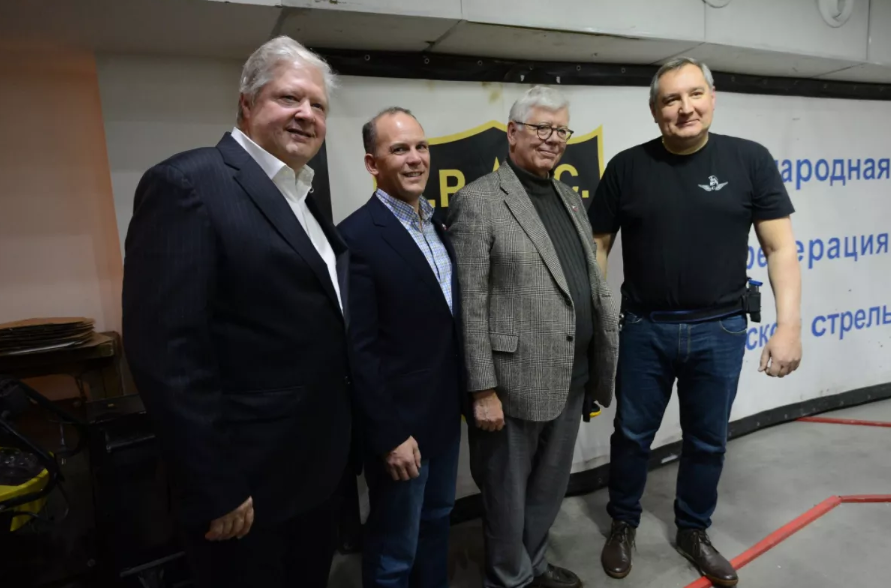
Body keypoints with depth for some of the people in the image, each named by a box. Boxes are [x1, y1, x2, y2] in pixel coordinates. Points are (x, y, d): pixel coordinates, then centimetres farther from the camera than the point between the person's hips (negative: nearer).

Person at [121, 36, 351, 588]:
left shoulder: (300, 198, 10)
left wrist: (342, 447, 13)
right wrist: (214, 489, -20)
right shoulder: (189, 183, -16)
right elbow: (165, 348, -22)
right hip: (250, 481, -8)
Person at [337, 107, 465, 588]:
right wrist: (390, 434, -18)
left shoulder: (439, 224, 5)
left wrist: (464, 395, 10)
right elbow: (359, 350, -20)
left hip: (445, 412, 7)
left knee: (437, 520, 26)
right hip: (399, 422, -7)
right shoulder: (358, 236, -19)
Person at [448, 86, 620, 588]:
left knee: (550, 486, 23)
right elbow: (470, 306, -15)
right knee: (508, 492, 13)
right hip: (515, 381, -7)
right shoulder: (478, 201, -11)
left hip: (571, 378, 7)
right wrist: (483, 390, -15)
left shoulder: (571, 199, 12)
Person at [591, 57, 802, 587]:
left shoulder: (750, 160, -3)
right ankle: (624, 524, 38)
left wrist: (789, 325, -10)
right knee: (632, 434, 14)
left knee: (708, 441, 17)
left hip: (720, 331, 1)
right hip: (645, 329, 0)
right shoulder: (627, 167, -3)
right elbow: (598, 247, 1)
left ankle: (694, 531, 41)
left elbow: (781, 248, -2)